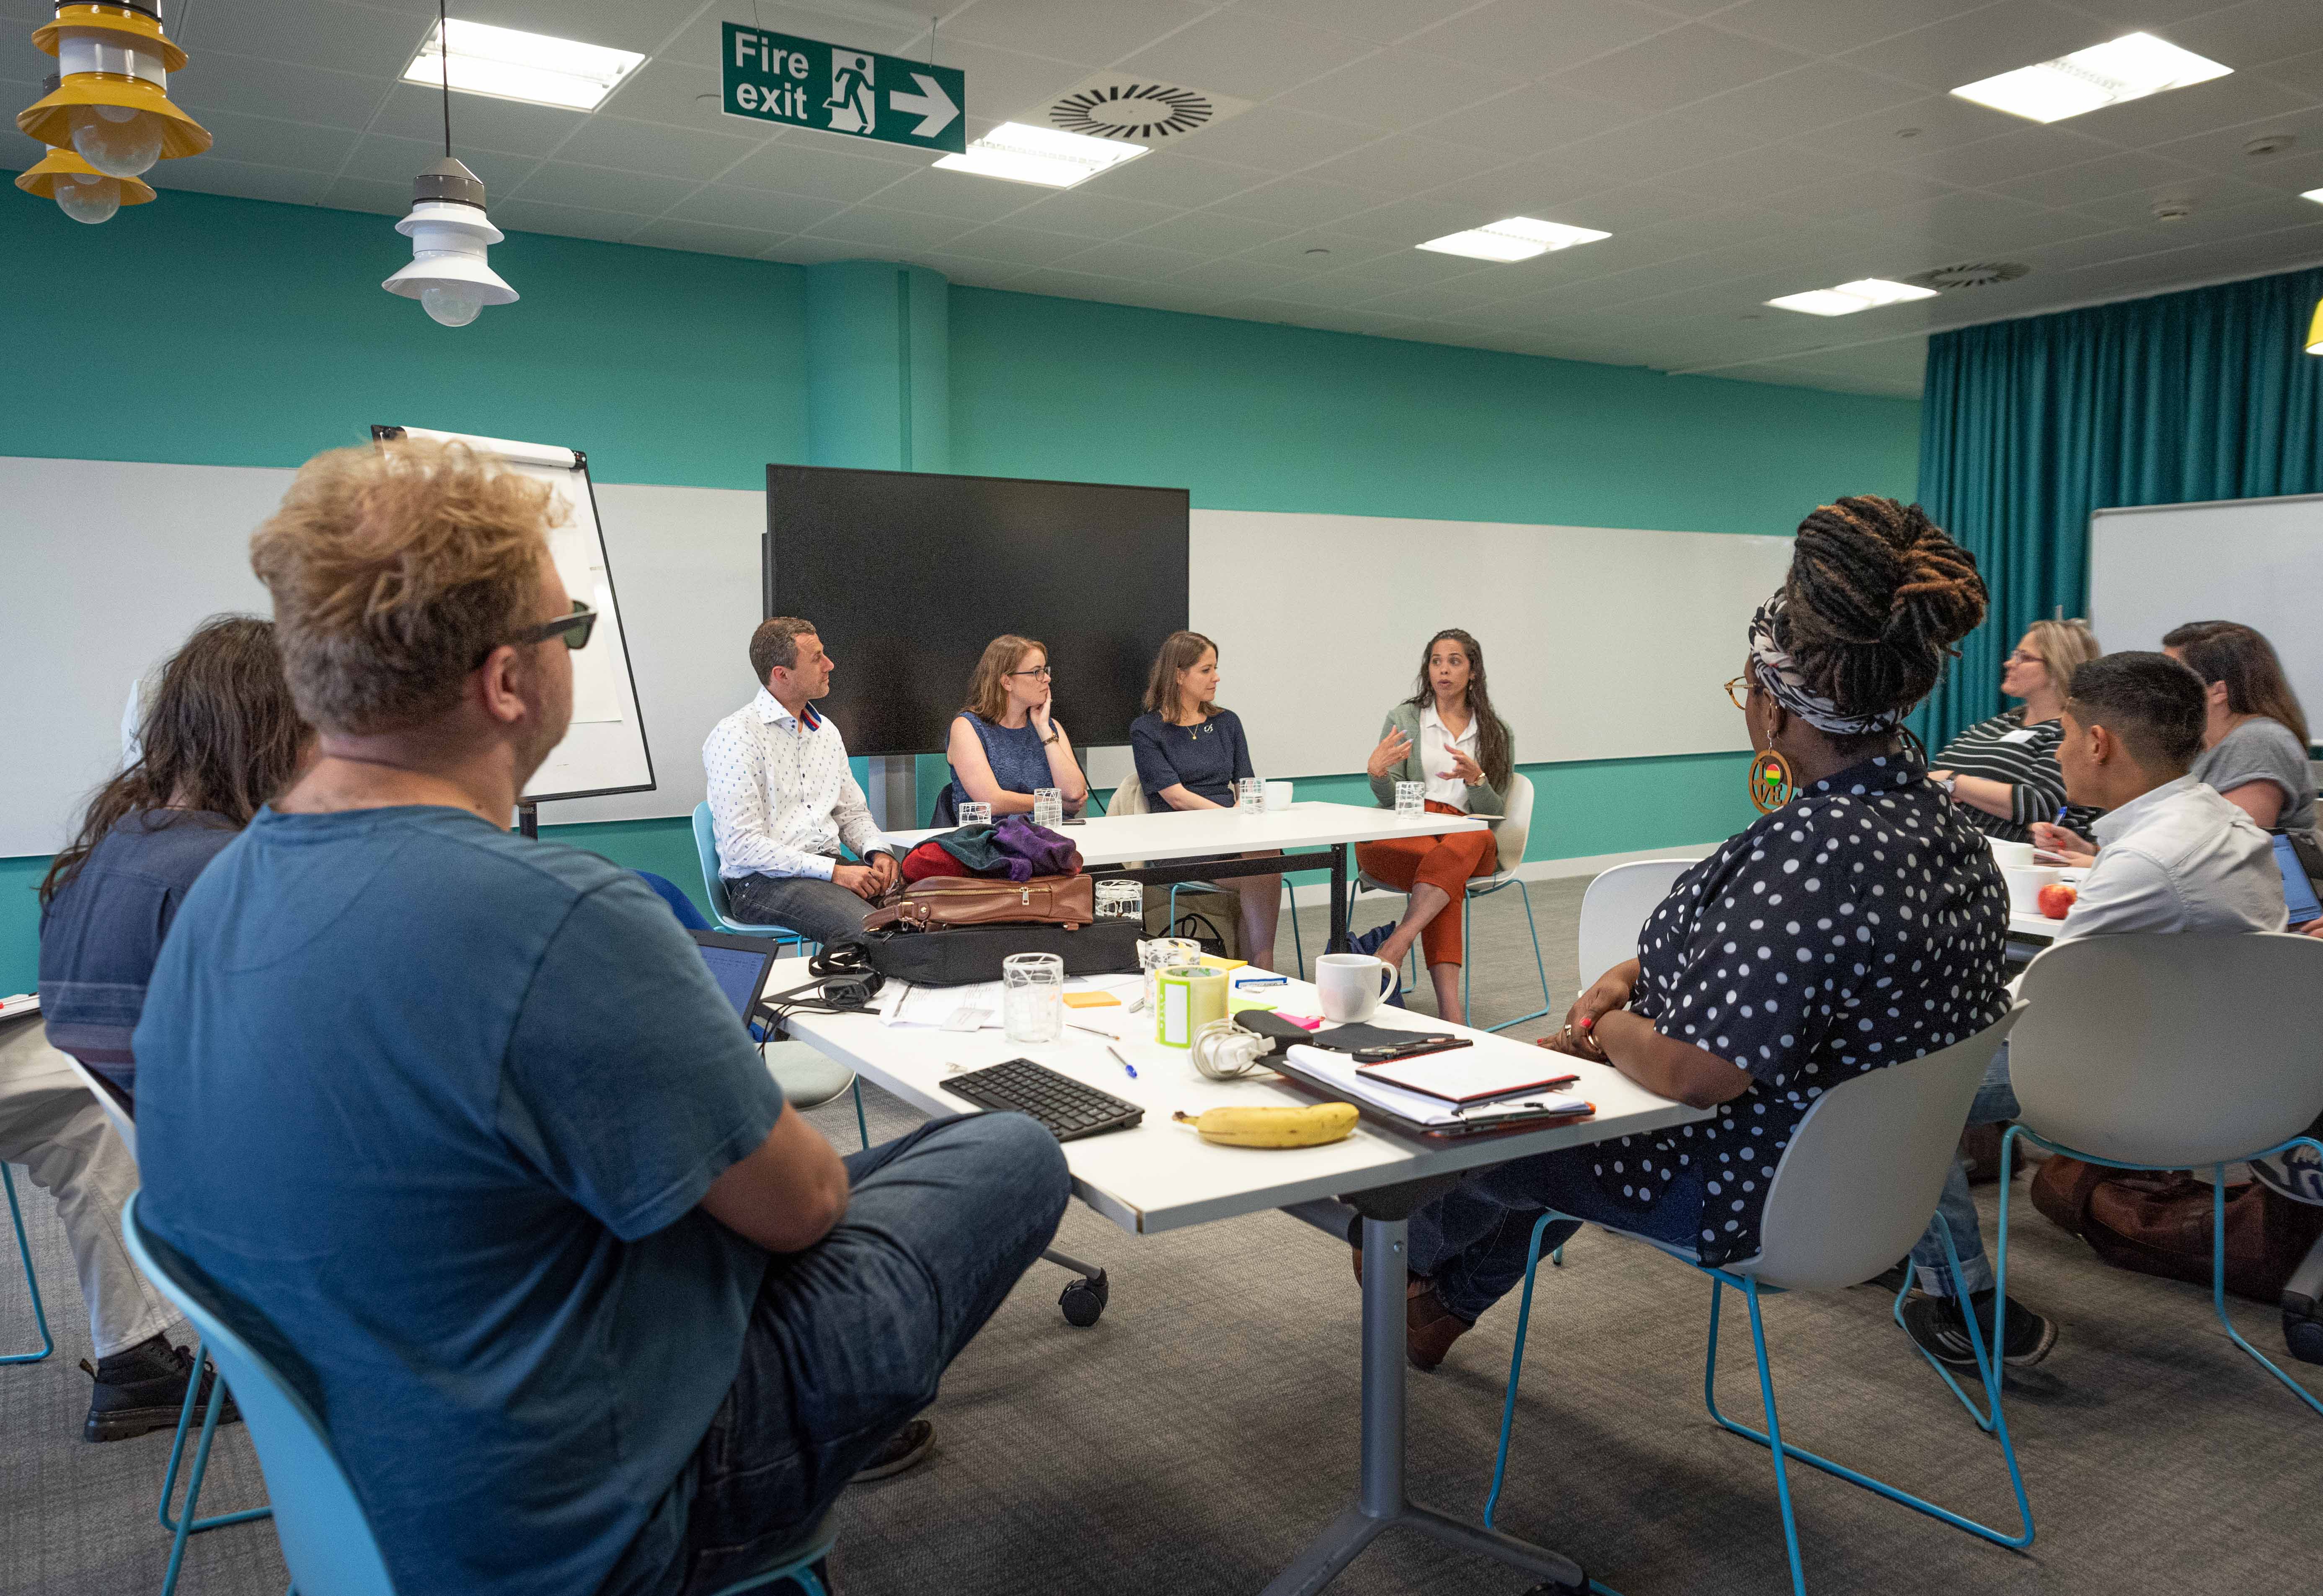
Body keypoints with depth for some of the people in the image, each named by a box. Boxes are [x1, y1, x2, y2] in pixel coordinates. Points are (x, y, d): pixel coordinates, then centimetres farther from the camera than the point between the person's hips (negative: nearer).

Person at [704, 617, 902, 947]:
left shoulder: (826, 731, 16)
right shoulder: (735, 737, -9)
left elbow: (853, 814, 23)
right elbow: (742, 846, -16)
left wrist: (877, 852, -1)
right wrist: (833, 872, -20)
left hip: (831, 867, 7)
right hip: (763, 880, -7)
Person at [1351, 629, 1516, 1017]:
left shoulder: (1496, 734, 15)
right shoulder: (1404, 719, 13)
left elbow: (1494, 816, 7)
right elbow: (1391, 800, 3)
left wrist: (1476, 779, -14)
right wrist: (1376, 772, -20)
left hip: (1469, 841, 1)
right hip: (1405, 836, -1)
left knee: (1475, 840, -38)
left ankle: (1391, 947, -48)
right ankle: (1449, 1006, -45)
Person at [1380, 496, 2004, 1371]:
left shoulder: (1813, 846, -34)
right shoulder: (1939, 816, -3)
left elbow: (1692, 1072, -34)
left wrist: (1607, 1031, -13)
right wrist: (1636, 973, 2)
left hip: (1755, 1196, -9)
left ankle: (1408, 1250, 48)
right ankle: (1446, 1300, 49)